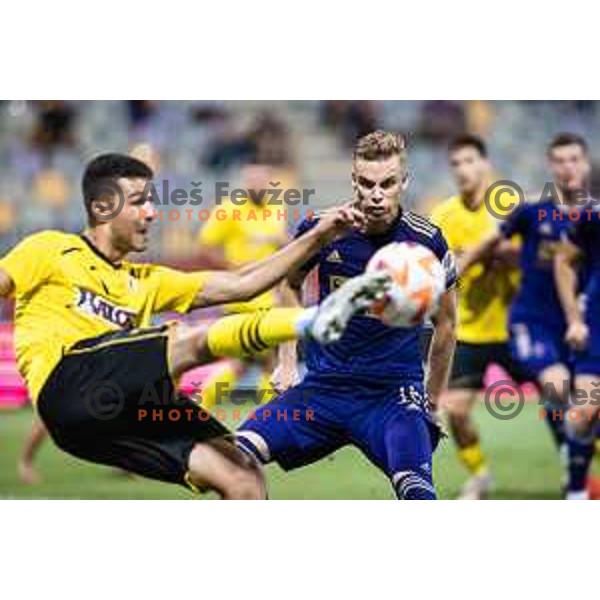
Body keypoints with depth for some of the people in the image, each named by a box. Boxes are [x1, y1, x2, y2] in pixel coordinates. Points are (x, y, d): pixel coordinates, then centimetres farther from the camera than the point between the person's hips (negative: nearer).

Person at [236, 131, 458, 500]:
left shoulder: (427, 241, -7)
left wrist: (431, 405, 14)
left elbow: (445, 324, 9)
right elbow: (289, 285, 18)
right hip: (324, 386, 2)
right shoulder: (321, 229, -4)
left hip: (395, 393, -2)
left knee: (415, 490, -28)